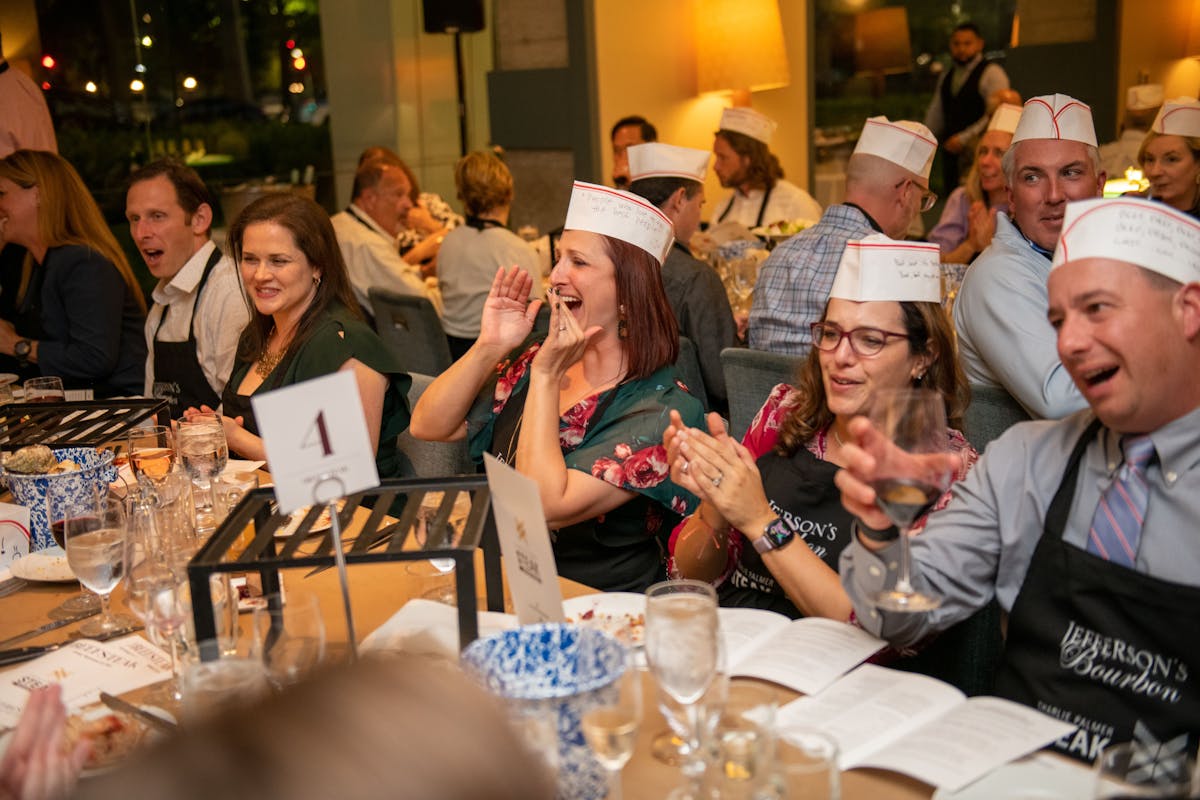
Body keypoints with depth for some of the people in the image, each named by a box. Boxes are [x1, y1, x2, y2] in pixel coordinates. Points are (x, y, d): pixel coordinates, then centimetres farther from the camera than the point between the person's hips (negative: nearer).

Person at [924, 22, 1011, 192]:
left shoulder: (992, 73, -4)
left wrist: (964, 138, -15)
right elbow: (935, 116, 24)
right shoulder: (946, 78, 19)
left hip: (978, 152, -7)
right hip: (951, 152, 7)